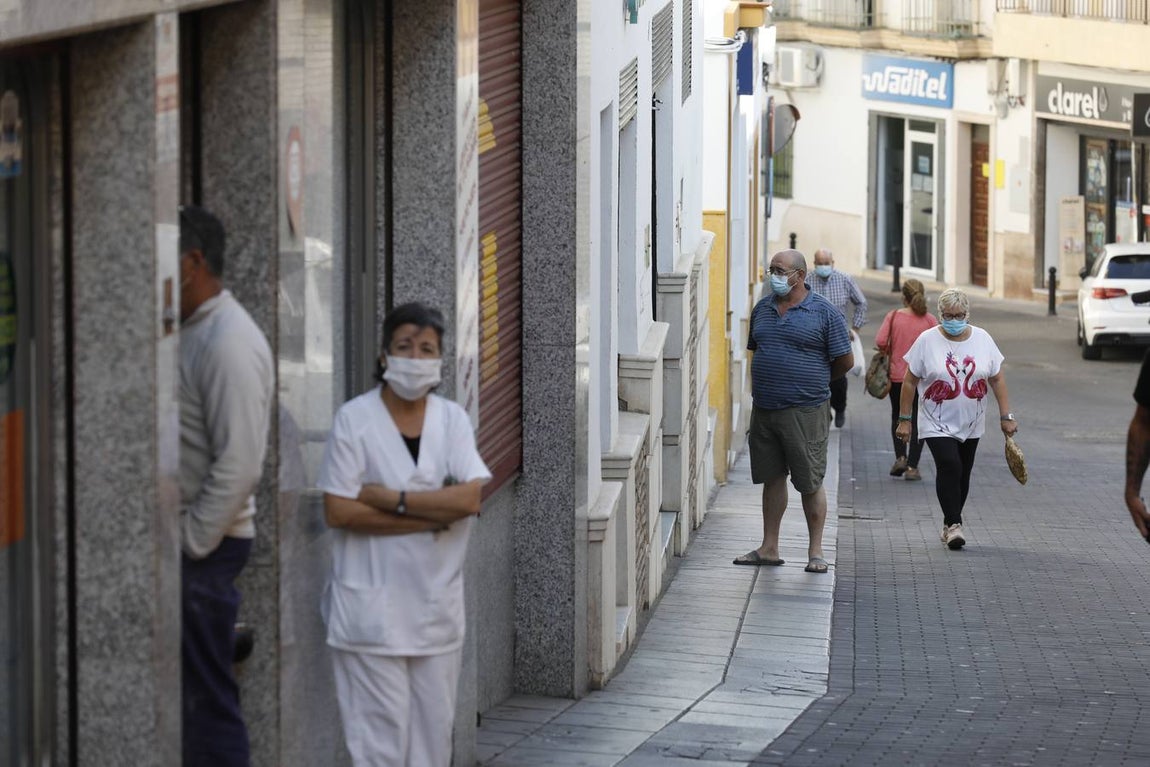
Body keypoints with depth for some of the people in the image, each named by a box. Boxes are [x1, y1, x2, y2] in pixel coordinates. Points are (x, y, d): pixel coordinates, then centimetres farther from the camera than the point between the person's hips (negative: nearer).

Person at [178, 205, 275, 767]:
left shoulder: (228, 342, -15)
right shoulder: (190, 331, 13)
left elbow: (238, 464, -20)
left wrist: (190, 544, -16)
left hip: (204, 549, -9)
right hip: (184, 538, 9)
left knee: (206, 697, -4)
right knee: (195, 694, 12)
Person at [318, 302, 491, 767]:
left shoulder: (453, 419, 5)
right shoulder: (354, 419, -6)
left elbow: (472, 497, -9)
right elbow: (338, 512, -13)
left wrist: (393, 499, -16)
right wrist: (434, 517, -13)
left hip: (438, 604, 4)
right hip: (372, 607, -4)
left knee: (433, 729, 8)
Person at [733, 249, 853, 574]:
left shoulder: (823, 312, -4)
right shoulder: (762, 309, 12)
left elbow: (845, 361, 0)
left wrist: (814, 383, 10)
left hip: (805, 411, -5)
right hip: (764, 410, 5)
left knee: (810, 483, -1)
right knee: (772, 478, 11)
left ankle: (816, 552, 7)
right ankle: (769, 548, 18)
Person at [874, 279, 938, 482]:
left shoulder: (893, 316, -5)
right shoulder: (930, 320, -6)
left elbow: (880, 342, -14)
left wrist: (888, 351, 7)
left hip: (897, 375, 1)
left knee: (897, 417, 20)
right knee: (917, 419, 6)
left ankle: (900, 457, 5)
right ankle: (912, 467, 1)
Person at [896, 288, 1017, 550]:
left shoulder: (982, 339, 1)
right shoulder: (927, 340, -7)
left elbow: (997, 379, 5)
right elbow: (909, 382, -3)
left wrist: (1006, 416, 0)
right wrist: (904, 419, -5)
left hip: (971, 424, 4)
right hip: (937, 424, -4)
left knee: (963, 474, 9)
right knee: (949, 466, -20)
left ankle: (949, 524, 24)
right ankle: (953, 524, -16)